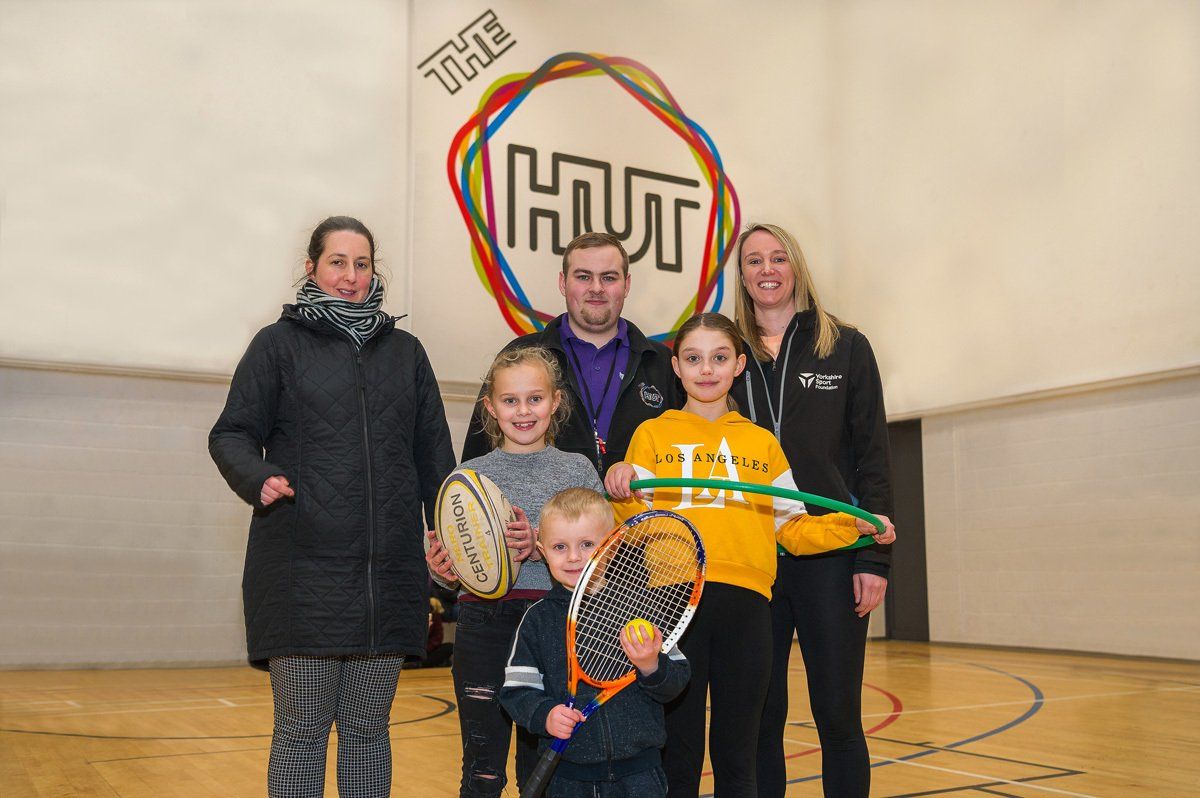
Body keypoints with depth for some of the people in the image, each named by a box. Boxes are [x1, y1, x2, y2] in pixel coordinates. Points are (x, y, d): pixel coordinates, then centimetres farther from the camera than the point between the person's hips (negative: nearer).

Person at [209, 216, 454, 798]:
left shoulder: (405, 351, 16)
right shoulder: (279, 344, 7)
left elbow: (433, 453, 16)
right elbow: (232, 434, 4)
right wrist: (258, 479, -16)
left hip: (388, 571, 3)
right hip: (303, 570, -3)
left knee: (367, 728, 9)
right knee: (301, 729, 1)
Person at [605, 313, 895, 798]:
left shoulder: (763, 444, 16)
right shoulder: (652, 435, 10)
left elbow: (792, 530, 13)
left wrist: (854, 526, 1)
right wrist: (622, 493, -17)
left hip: (745, 602, 2)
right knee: (678, 757, 4)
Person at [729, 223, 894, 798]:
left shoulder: (845, 348, 5)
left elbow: (873, 459, 2)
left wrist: (874, 558, -5)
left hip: (830, 558, -1)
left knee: (838, 718, 4)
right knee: (760, 720, 7)